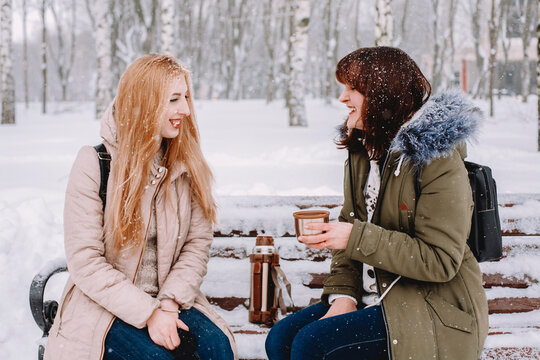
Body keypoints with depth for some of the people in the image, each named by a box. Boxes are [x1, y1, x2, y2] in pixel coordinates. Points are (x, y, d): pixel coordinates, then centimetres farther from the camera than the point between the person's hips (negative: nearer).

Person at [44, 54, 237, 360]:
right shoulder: (95, 164, -9)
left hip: (170, 298, 3)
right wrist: (148, 313, -19)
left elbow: (199, 242, -1)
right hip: (104, 304, -3)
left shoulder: (187, 164, 3)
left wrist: (169, 303, -16)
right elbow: (85, 262, -13)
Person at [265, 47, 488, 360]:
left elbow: (441, 261, -21)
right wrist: (343, 295, -7)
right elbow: (349, 232, 9)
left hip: (437, 309, -7)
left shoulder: (438, 160, -17)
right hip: (377, 297, 8)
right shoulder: (363, 152, 8)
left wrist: (357, 238, -26)